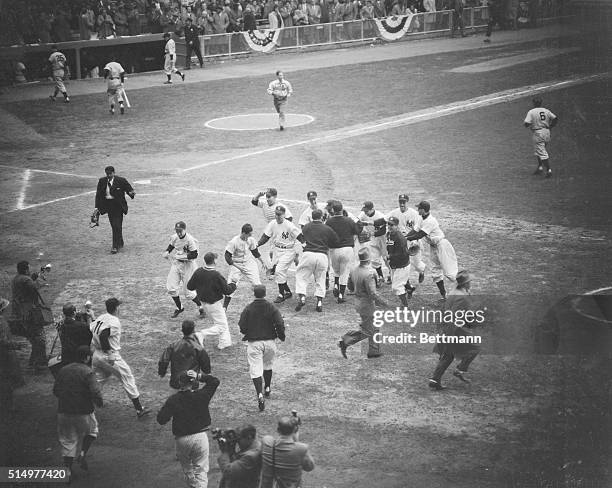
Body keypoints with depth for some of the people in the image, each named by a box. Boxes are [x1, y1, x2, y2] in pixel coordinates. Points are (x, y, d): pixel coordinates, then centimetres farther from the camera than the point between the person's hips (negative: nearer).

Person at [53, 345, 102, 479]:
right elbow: (95, 392, -22)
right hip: (83, 412, -4)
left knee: (68, 440, 12)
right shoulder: (87, 372, -14)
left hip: (64, 412, 4)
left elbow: (56, 391, 10)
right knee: (91, 430, 25)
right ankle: (83, 454, 10)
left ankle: (67, 469, 8)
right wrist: (99, 403, -2)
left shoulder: (63, 370, 4)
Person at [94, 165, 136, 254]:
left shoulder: (121, 180, -6)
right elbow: (98, 194, 8)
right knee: (114, 226, 11)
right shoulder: (102, 181, 4)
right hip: (108, 206, 4)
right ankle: (120, 243, 30)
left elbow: (129, 189, -2)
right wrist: (97, 207, 2)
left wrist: (132, 193, -27)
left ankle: (115, 247, -7)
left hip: (118, 206, -4)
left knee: (117, 226, -9)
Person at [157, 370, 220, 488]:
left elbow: (161, 419, -10)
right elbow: (215, 381, 10)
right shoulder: (201, 396, -6)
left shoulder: (173, 400, -9)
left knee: (187, 470, 20)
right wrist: (199, 376, -4)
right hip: (200, 437, 0)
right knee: (201, 470, 5)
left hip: (181, 439, 0)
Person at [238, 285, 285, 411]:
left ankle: (260, 394, -21)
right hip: (270, 341, 2)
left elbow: (242, 326, -7)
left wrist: (246, 334, 14)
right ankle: (267, 389, 41)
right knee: (268, 365, 25)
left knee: (255, 369, -4)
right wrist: (281, 336, 6)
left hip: (254, 342, -2)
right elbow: (280, 324, -11)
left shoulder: (248, 309, -6)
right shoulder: (271, 307, -5)